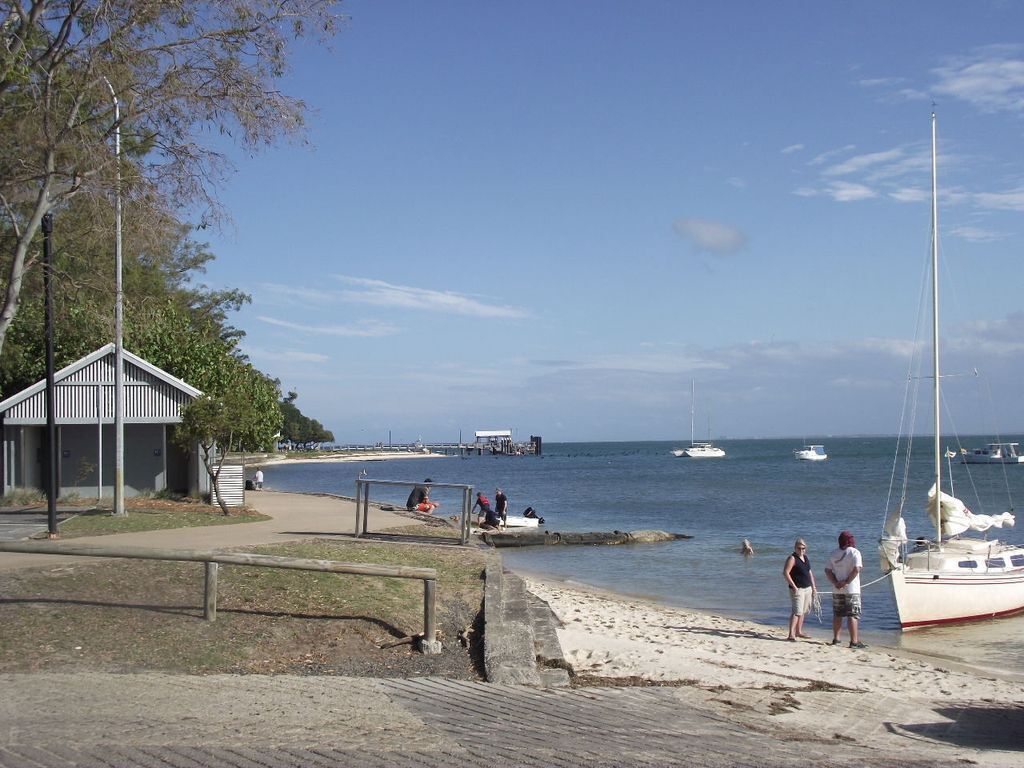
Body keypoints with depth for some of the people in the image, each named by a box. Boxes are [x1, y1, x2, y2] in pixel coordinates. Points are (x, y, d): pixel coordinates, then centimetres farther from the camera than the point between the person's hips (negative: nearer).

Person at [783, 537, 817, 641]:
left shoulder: (805, 557, 13)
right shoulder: (792, 558, -11)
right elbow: (785, 573, -18)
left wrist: (813, 586, 18)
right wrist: (794, 586, -20)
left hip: (808, 588, 8)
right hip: (798, 589, -8)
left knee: (803, 611, 13)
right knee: (797, 611, -15)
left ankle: (799, 632, 24)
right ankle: (791, 634, -19)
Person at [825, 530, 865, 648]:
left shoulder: (834, 554, 9)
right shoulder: (854, 552, -7)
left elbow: (827, 570, 4)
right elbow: (856, 569, -19)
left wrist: (835, 582, -5)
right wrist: (847, 582, -15)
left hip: (837, 590, 5)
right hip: (852, 589, -5)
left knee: (837, 615, 13)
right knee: (853, 615, -4)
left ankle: (836, 639, 19)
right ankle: (854, 641, -7)